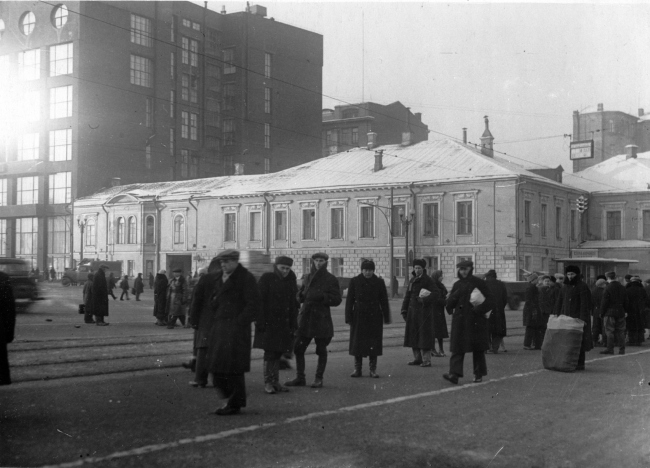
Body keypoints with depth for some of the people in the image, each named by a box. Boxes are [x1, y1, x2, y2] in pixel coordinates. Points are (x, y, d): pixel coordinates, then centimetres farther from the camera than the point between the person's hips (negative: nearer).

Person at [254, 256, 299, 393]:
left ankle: (275, 382, 16)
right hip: (269, 322, -5)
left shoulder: (291, 281, 9)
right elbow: (259, 301, -10)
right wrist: (260, 322, -16)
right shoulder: (267, 279, -6)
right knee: (270, 353, -4)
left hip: (284, 324, 5)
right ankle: (268, 383, 2)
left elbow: (294, 304, 12)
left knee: (278, 353, 9)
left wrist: (293, 323, 6)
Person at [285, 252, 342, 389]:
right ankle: (300, 378, 13)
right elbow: (300, 296, 20)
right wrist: (302, 294, -3)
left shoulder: (331, 279, -1)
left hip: (322, 318, -4)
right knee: (298, 348, 2)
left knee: (321, 350, 3)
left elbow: (337, 299, -6)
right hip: (305, 317, 5)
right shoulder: (307, 277, 13)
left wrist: (322, 296, -18)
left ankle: (319, 379, 13)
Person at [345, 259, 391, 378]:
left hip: (374, 317, 0)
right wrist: (348, 317, -4)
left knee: (373, 344, 1)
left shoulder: (379, 282, 3)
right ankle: (357, 369, 13)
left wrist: (386, 318, 1)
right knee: (357, 343, 3)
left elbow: (384, 301, 4)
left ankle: (373, 369, 9)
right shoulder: (354, 281, 1)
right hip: (359, 317, 0)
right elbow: (349, 300, 1)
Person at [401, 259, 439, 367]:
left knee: (424, 334, -7)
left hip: (424, 310, -7)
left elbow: (437, 293, -15)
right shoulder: (412, 280, 14)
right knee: (413, 334, 8)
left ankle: (426, 360, -3)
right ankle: (417, 358, 18)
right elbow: (407, 296, 17)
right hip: (413, 311, 7)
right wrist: (404, 309, 11)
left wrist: (425, 300, -24)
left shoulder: (428, 280, -6)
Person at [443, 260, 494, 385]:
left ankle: (479, 374, 17)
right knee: (457, 348, -6)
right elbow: (449, 303, 12)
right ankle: (454, 374, -13)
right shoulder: (457, 285, 12)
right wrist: (456, 294, -5)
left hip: (476, 321, -3)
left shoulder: (478, 283, -1)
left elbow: (490, 300, -4)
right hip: (460, 321, 3)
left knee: (478, 349, 5)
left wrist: (479, 309, -15)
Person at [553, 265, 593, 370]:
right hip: (566, 318, 7)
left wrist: (583, 319, -19)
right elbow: (559, 303, 18)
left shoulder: (582, 287, -6)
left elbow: (585, 305, -13)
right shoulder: (565, 287, 15)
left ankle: (580, 364, 1)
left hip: (578, 318, -7)